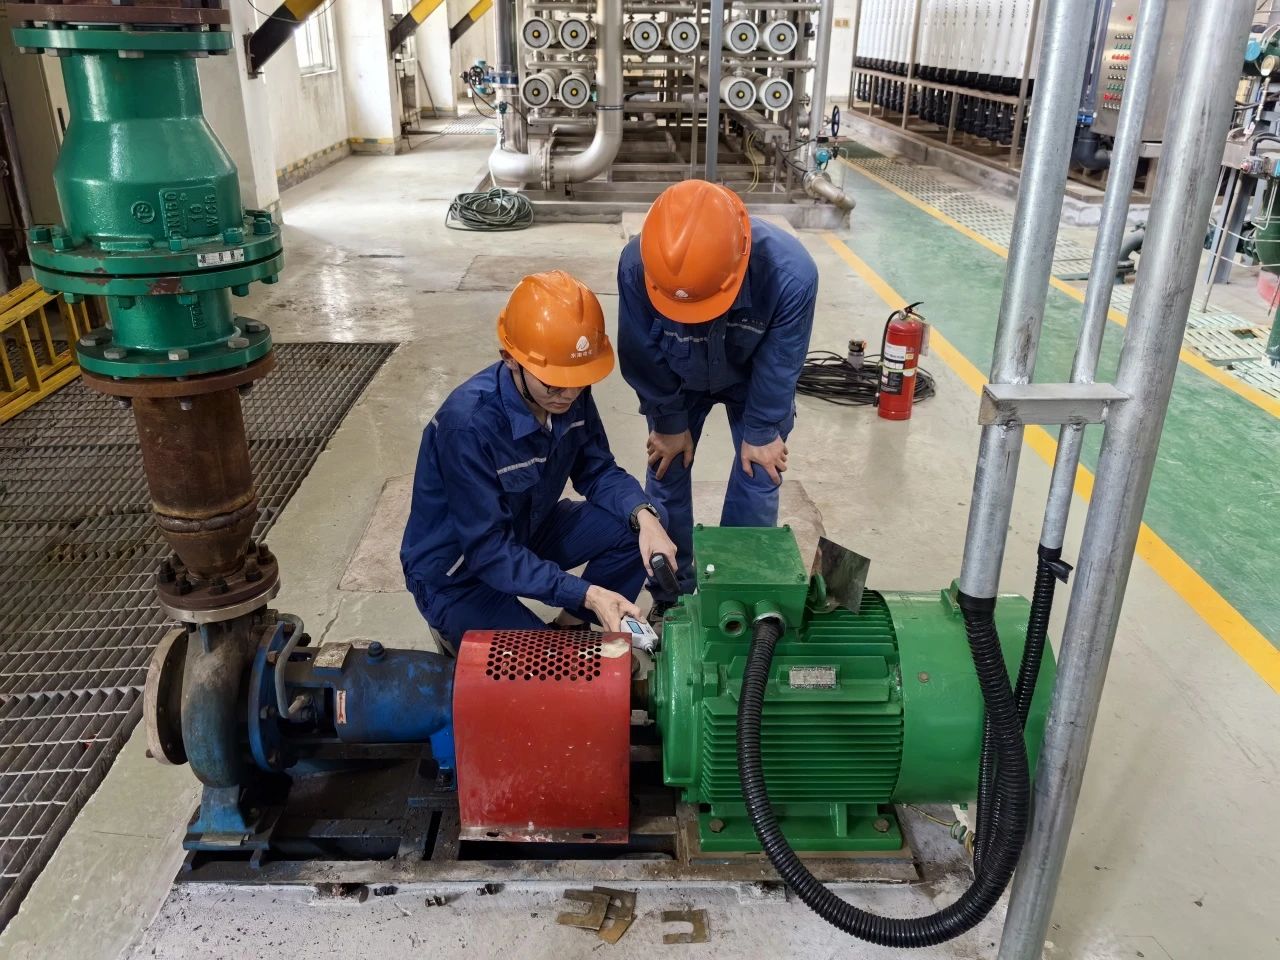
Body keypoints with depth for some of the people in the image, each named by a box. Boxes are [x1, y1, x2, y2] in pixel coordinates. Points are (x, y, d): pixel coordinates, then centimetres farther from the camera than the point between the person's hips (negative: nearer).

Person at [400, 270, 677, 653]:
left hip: (527, 531, 7)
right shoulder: (468, 424, -35)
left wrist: (644, 516, -25)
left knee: (633, 530, -12)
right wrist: (585, 594, -38)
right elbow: (488, 550, -32)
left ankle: (569, 628, 9)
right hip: (458, 574, -6)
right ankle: (459, 631, 9)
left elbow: (597, 470, -4)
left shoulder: (570, 395, -15)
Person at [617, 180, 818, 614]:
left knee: (758, 482, 1)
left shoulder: (791, 271, -42)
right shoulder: (637, 264, -39)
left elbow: (778, 364, -24)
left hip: (753, 381, 0)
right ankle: (670, 597, 25)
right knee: (667, 474, 4)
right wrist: (669, 422, -8)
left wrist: (760, 432, -11)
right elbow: (643, 355, -20)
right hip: (677, 379, 1)